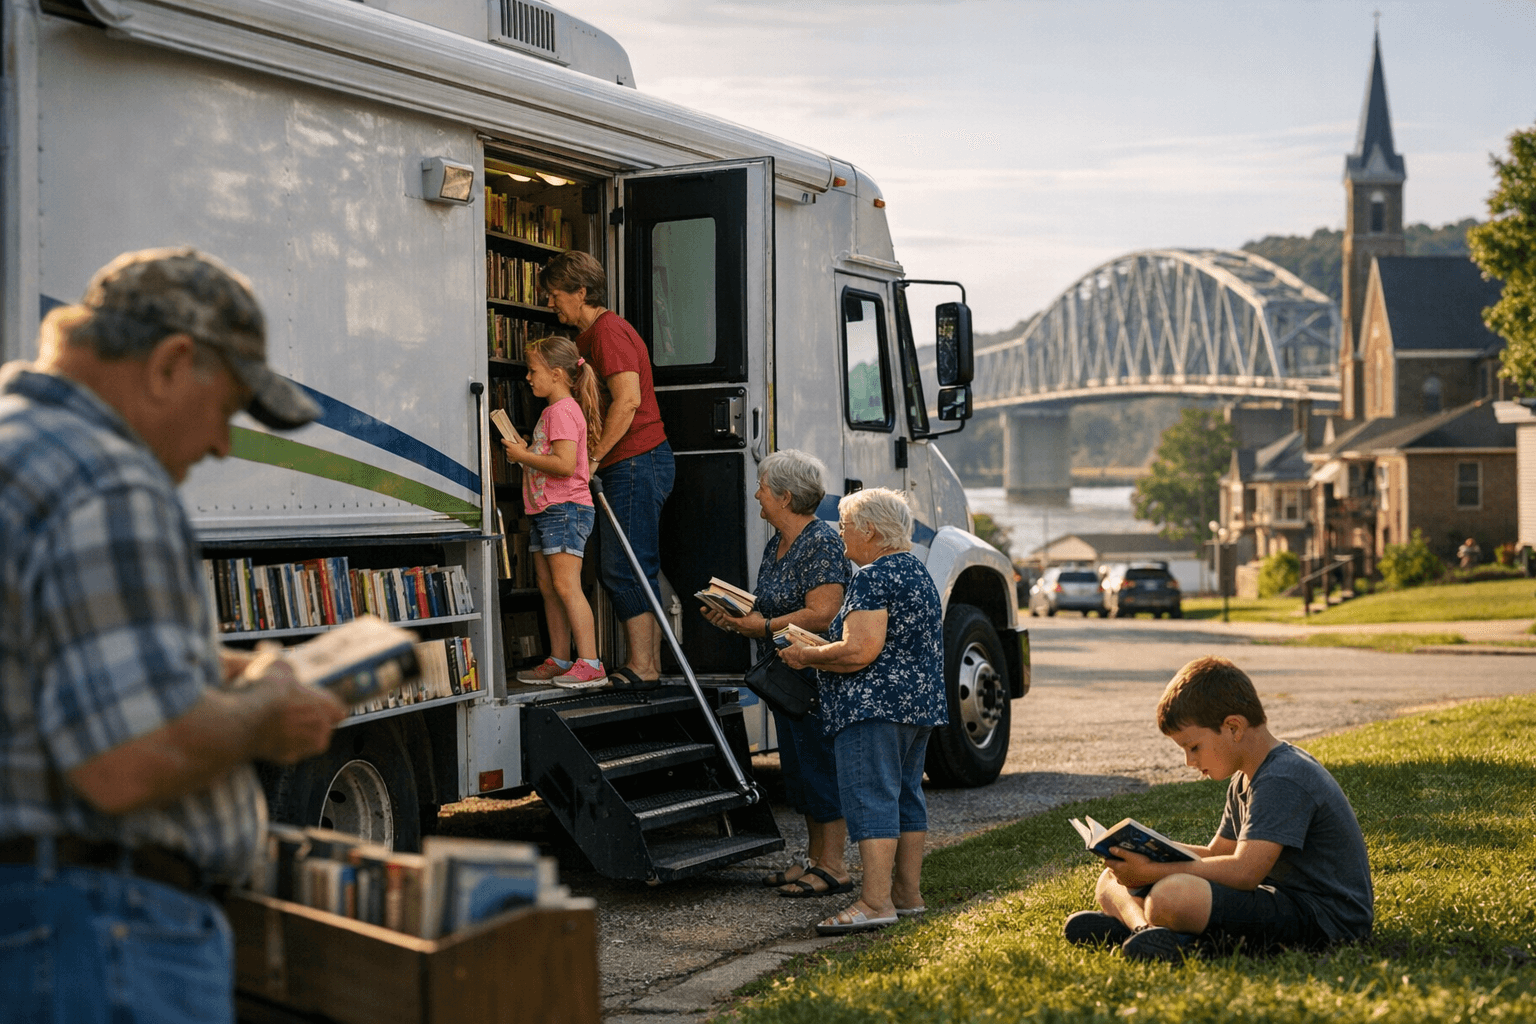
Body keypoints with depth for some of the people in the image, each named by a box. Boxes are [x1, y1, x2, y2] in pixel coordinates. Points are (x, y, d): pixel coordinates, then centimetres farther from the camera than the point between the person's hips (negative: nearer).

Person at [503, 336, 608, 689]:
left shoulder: (563, 411, -13)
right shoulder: (551, 410, 20)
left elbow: (565, 464, -24)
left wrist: (524, 456, -14)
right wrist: (524, 451, 12)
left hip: (566, 509, -11)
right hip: (546, 511, 11)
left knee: (566, 586, -14)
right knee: (548, 588, 10)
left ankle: (590, 664, -15)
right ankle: (559, 662, 15)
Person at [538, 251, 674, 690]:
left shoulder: (608, 330, -11)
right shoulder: (588, 336, 22)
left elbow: (628, 399, -22)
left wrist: (592, 458, -17)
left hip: (636, 461, -11)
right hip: (629, 465, 11)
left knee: (624, 568, -10)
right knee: (617, 568, 10)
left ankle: (641, 668, -8)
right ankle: (648, 664, 13)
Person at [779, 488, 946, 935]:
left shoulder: (872, 578, -15)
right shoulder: (918, 572, 18)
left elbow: (859, 652, -23)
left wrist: (806, 656, -9)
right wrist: (821, 651, 23)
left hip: (875, 706, -11)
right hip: (921, 701, 11)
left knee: (870, 797, -11)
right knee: (905, 794, 14)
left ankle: (876, 902, -14)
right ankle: (908, 893, 19)